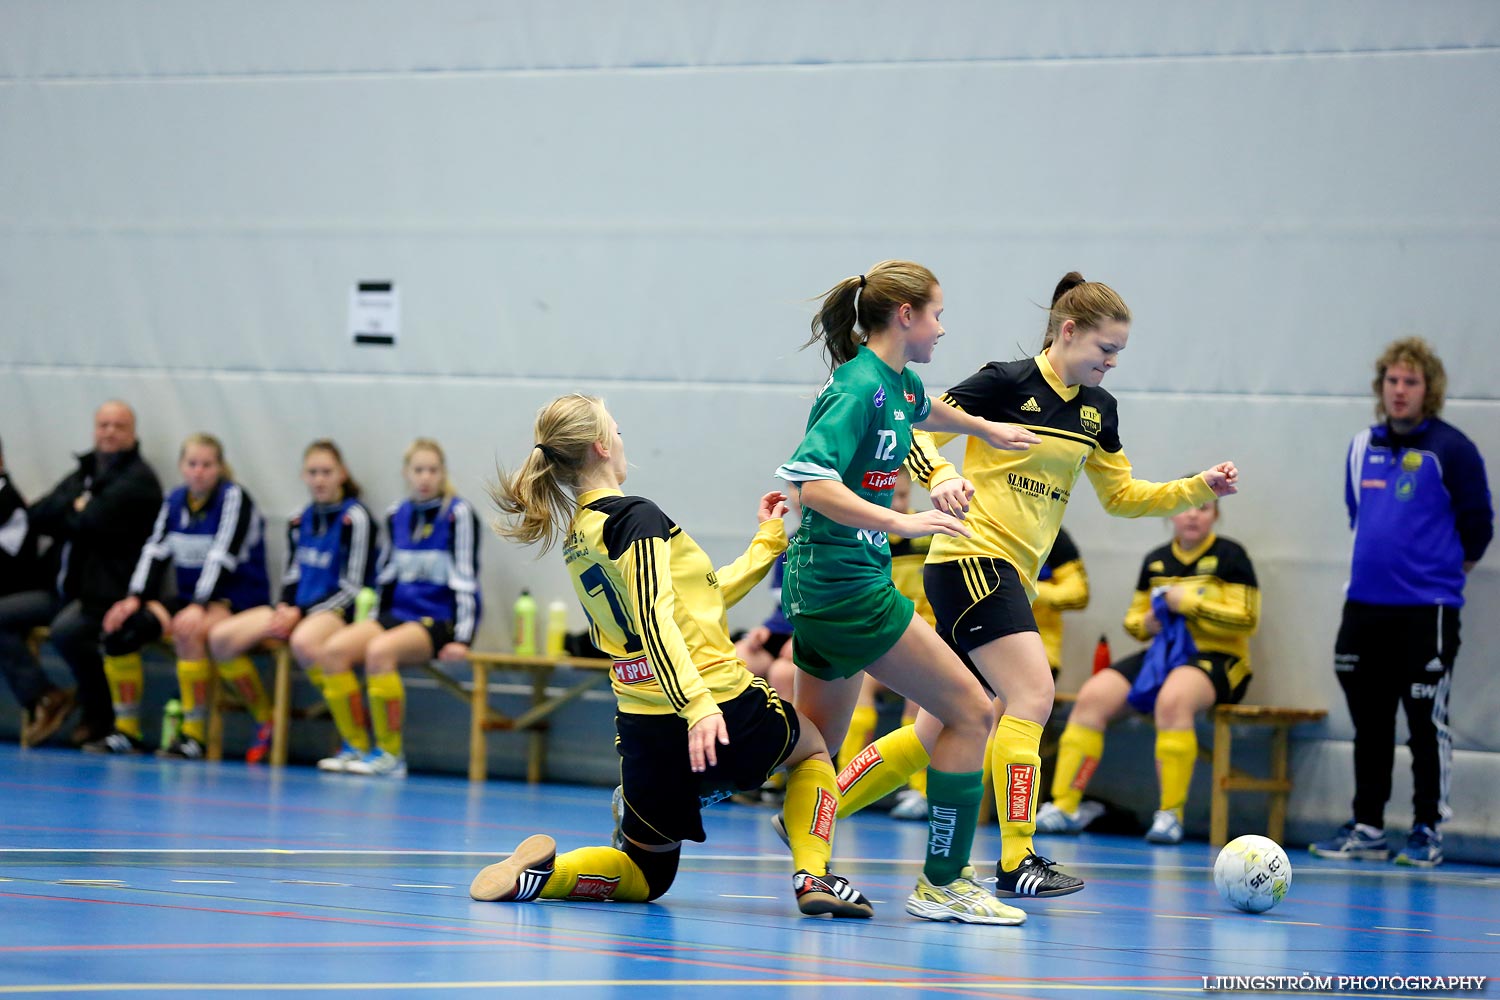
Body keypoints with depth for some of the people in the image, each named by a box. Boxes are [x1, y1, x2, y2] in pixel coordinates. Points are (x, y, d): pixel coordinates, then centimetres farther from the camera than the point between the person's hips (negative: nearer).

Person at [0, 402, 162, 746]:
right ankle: (43, 698, -10)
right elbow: (36, 516, 7)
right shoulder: (81, 476, 20)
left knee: (65, 630, -34)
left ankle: (101, 717, -15)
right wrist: (75, 508, -7)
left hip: (107, 592, -9)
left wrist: (65, 514, 0)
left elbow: (93, 521, -19)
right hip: (65, 589, 9)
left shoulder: (138, 479, -5)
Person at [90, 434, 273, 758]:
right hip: (190, 597, 7)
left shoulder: (234, 498, -9)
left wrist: (199, 607, -28)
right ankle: (126, 733, -6)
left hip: (238, 599, -7)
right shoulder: (175, 500, 10)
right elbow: (155, 551, 5)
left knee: (188, 630, -37)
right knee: (119, 626, -12)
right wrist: (135, 597, -11)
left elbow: (222, 557, -19)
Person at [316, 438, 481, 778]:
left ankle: (390, 754, -24)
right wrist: (374, 623, 15)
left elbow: (465, 580, -11)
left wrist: (461, 639, -17)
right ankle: (357, 747, -12)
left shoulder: (458, 514, -6)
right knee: (333, 650, -18)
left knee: (379, 651, -34)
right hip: (397, 615, 6)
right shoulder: (397, 515, 12)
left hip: (440, 621, -6)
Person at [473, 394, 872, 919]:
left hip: (643, 729, 6)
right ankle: (813, 876, 6)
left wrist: (766, 543, 24)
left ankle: (538, 875, -6)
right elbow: (654, 619, -25)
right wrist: (697, 705, -30)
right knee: (811, 750, 26)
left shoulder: (577, 535, 13)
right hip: (723, 711, -6)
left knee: (645, 874, 21)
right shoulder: (635, 517, -12)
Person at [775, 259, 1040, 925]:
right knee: (969, 712, -5)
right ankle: (942, 884, 0)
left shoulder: (899, 383, 12)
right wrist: (903, 523, -34)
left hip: (820, 590, 10)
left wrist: (986, 429, 53)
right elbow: (812, 482, -28)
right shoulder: (859, 387, -17)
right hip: (848, 586, -10)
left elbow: (923, 411, 39)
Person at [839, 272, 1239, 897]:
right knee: (1032, 695, -18)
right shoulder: (1007, 382, -9)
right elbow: (915, 430, -8)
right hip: (971, 558, -8)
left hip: (1012, 577, 8)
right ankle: (1015, 863, -16)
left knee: (940, 731, 9)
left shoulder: (1097, 408, 12)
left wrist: (1200, 488, 10)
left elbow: (1121, 495, 21)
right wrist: (942, 476, -27)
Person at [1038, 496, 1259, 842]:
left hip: (1215, 658, -6)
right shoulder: (1156, 560, 17)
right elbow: (1133, 619, 24)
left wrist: (1189, 603, -13)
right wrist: (1147, 623, 0)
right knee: (1092, 696, -18)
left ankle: (1171, 814, -33)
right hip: (1160, 654, 6)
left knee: (1172, 699, -39)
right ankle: (1064, 806, -17)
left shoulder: (1229, 556, 1)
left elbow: (1247, 620, -8)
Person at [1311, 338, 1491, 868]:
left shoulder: (1450, 449, -7)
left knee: (1427, 724, -1)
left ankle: (1427, 831, 6)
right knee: (1369, 723, 10)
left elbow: (1478, 524, -1)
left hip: (1426, 609, -6)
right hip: (1365, 605, 6)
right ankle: (1367, 828, 17)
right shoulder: (1363, 447, 10)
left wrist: (1448, 568, 10)